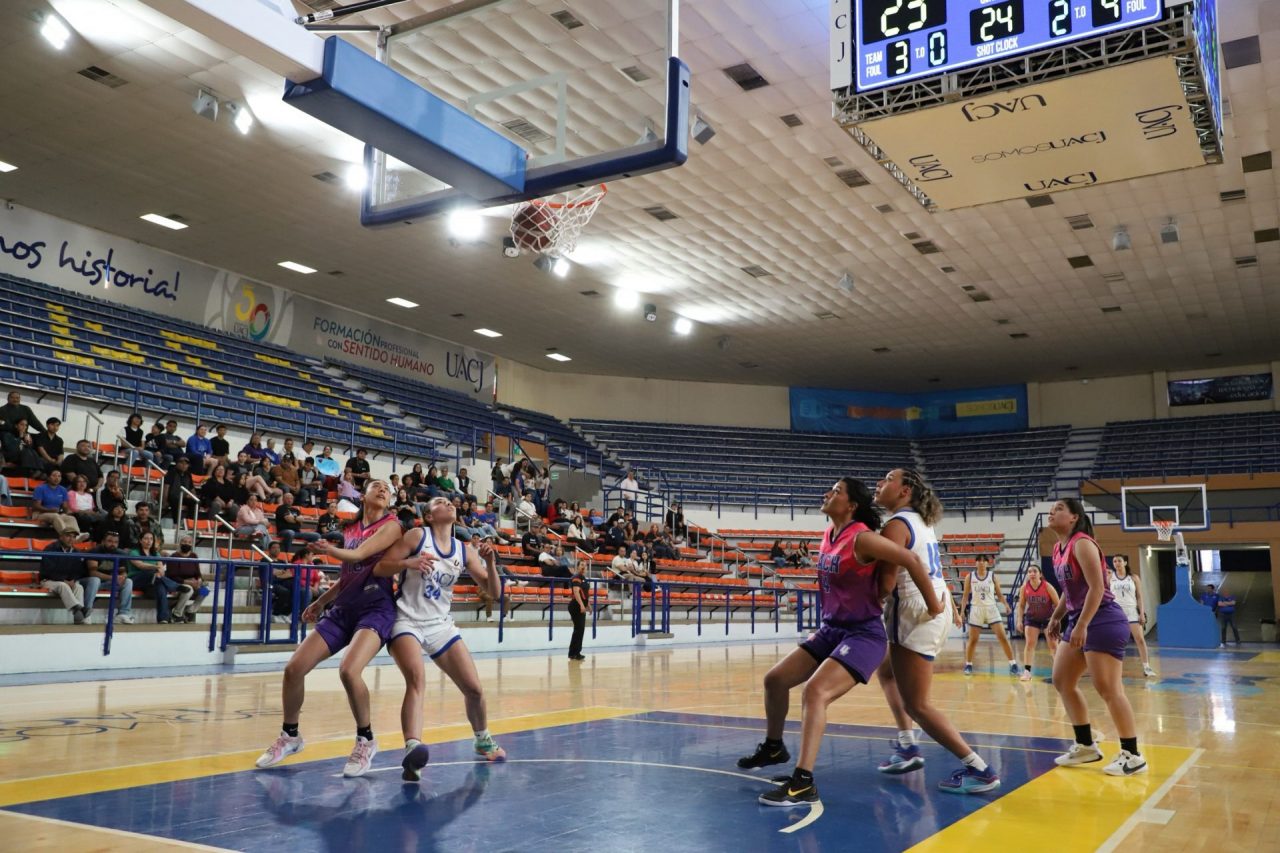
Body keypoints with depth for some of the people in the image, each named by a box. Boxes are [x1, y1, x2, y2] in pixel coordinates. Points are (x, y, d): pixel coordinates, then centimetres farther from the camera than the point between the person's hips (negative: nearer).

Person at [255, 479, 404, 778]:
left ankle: (365, 741, -7)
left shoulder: (391, 525, -3)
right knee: (294, 668, -1)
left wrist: (330, 550, -36)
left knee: (349, 670, -29)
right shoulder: (349, 529, 15)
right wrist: (321, 602, 27)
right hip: (343, 609, 7)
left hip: (376, 609, -6)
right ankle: (289, 736, 23)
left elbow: (359, 555, -18)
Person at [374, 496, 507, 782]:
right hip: (407, 621, -5)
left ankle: (483, 741, 30)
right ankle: (412, 748, -45)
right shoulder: (417, 536, -6)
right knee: (417, 679, -31)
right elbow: (379, 569, -10)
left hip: (441, 625, 5)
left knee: (474, 688, 4)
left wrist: (490, 562, -13)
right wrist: (409, 563, -28)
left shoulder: (464, 551, 5)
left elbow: (493, 592, 5)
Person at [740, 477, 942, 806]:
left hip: (863, 634, -9)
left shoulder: (861, 538, -19)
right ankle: (773, 747, 31)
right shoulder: (828, 536, 6)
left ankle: (803, 783, -24)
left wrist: (934, 606, -18)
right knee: (775, 679, 8)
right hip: (831, 629, 9)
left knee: (815, 691, -26)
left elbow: (911, 560, -23)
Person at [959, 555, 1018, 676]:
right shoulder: (970, 577, 1)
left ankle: (1013, 664, 0)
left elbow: (999, 594, 4)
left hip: (991, 608, 0)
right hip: (976, 609, 0)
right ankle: (968, 665, 19)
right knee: (972, 640, 6)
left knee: (1003, 637, -7)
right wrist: (962, 612, -1)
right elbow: (965, 596, 5)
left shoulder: (992, 576, 1)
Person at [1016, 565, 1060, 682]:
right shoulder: (1024, 588, -13)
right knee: (1029, 643, -7)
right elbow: (1021, 605, 0)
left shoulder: (1047, 587, -21)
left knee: (1054, 645, 2)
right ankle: (1027, 671, -5)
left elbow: (1057, 604, -13)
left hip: (1048, 619, -2)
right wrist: (1020, 620, -6)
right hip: (1032, 619, 2)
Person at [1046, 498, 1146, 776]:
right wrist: (1056, 618, 20)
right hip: (1080, 622, 10)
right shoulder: (1058, 549, 12)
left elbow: (1097, 587, -22)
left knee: (1107, 688, -9)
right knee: (1062, 681, 11)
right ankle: (1086, 746, 20)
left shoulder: (1082, 543, -15)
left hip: (1103, 621, -10)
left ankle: (1132, 756, 1)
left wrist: (1081, 626, -25)